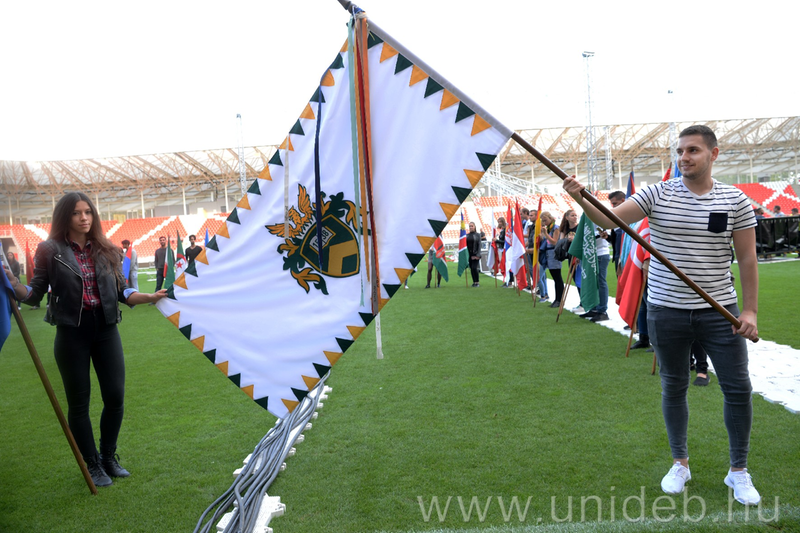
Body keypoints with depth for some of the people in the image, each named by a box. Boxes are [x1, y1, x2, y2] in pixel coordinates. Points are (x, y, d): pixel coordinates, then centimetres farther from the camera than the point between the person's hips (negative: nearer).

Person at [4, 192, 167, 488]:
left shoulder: (107, 250, 7)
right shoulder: (50, 251, -2)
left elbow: (121, 292, 8)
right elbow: (35, 294, -1)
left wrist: (149, 297, -8)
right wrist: (12, 283, -19)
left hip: (106, 330, 3)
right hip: (72, 333, -3)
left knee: (115, 397, 5)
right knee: (79, 402, 7)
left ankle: (109, 457, 27)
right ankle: (92, 465, 24)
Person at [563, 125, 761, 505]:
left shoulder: (735, 200, -1)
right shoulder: (658, 194, -3)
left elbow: (747, 259, 1)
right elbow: (610, 219, -12)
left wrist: (750, 309, -4)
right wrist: (581, 200, -30)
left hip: (719, 311, 0)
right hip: (666, 312, 0)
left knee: (738, 388, 3)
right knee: (673, 387, 12)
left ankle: (738, 471, 23)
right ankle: (680, 464, 30)